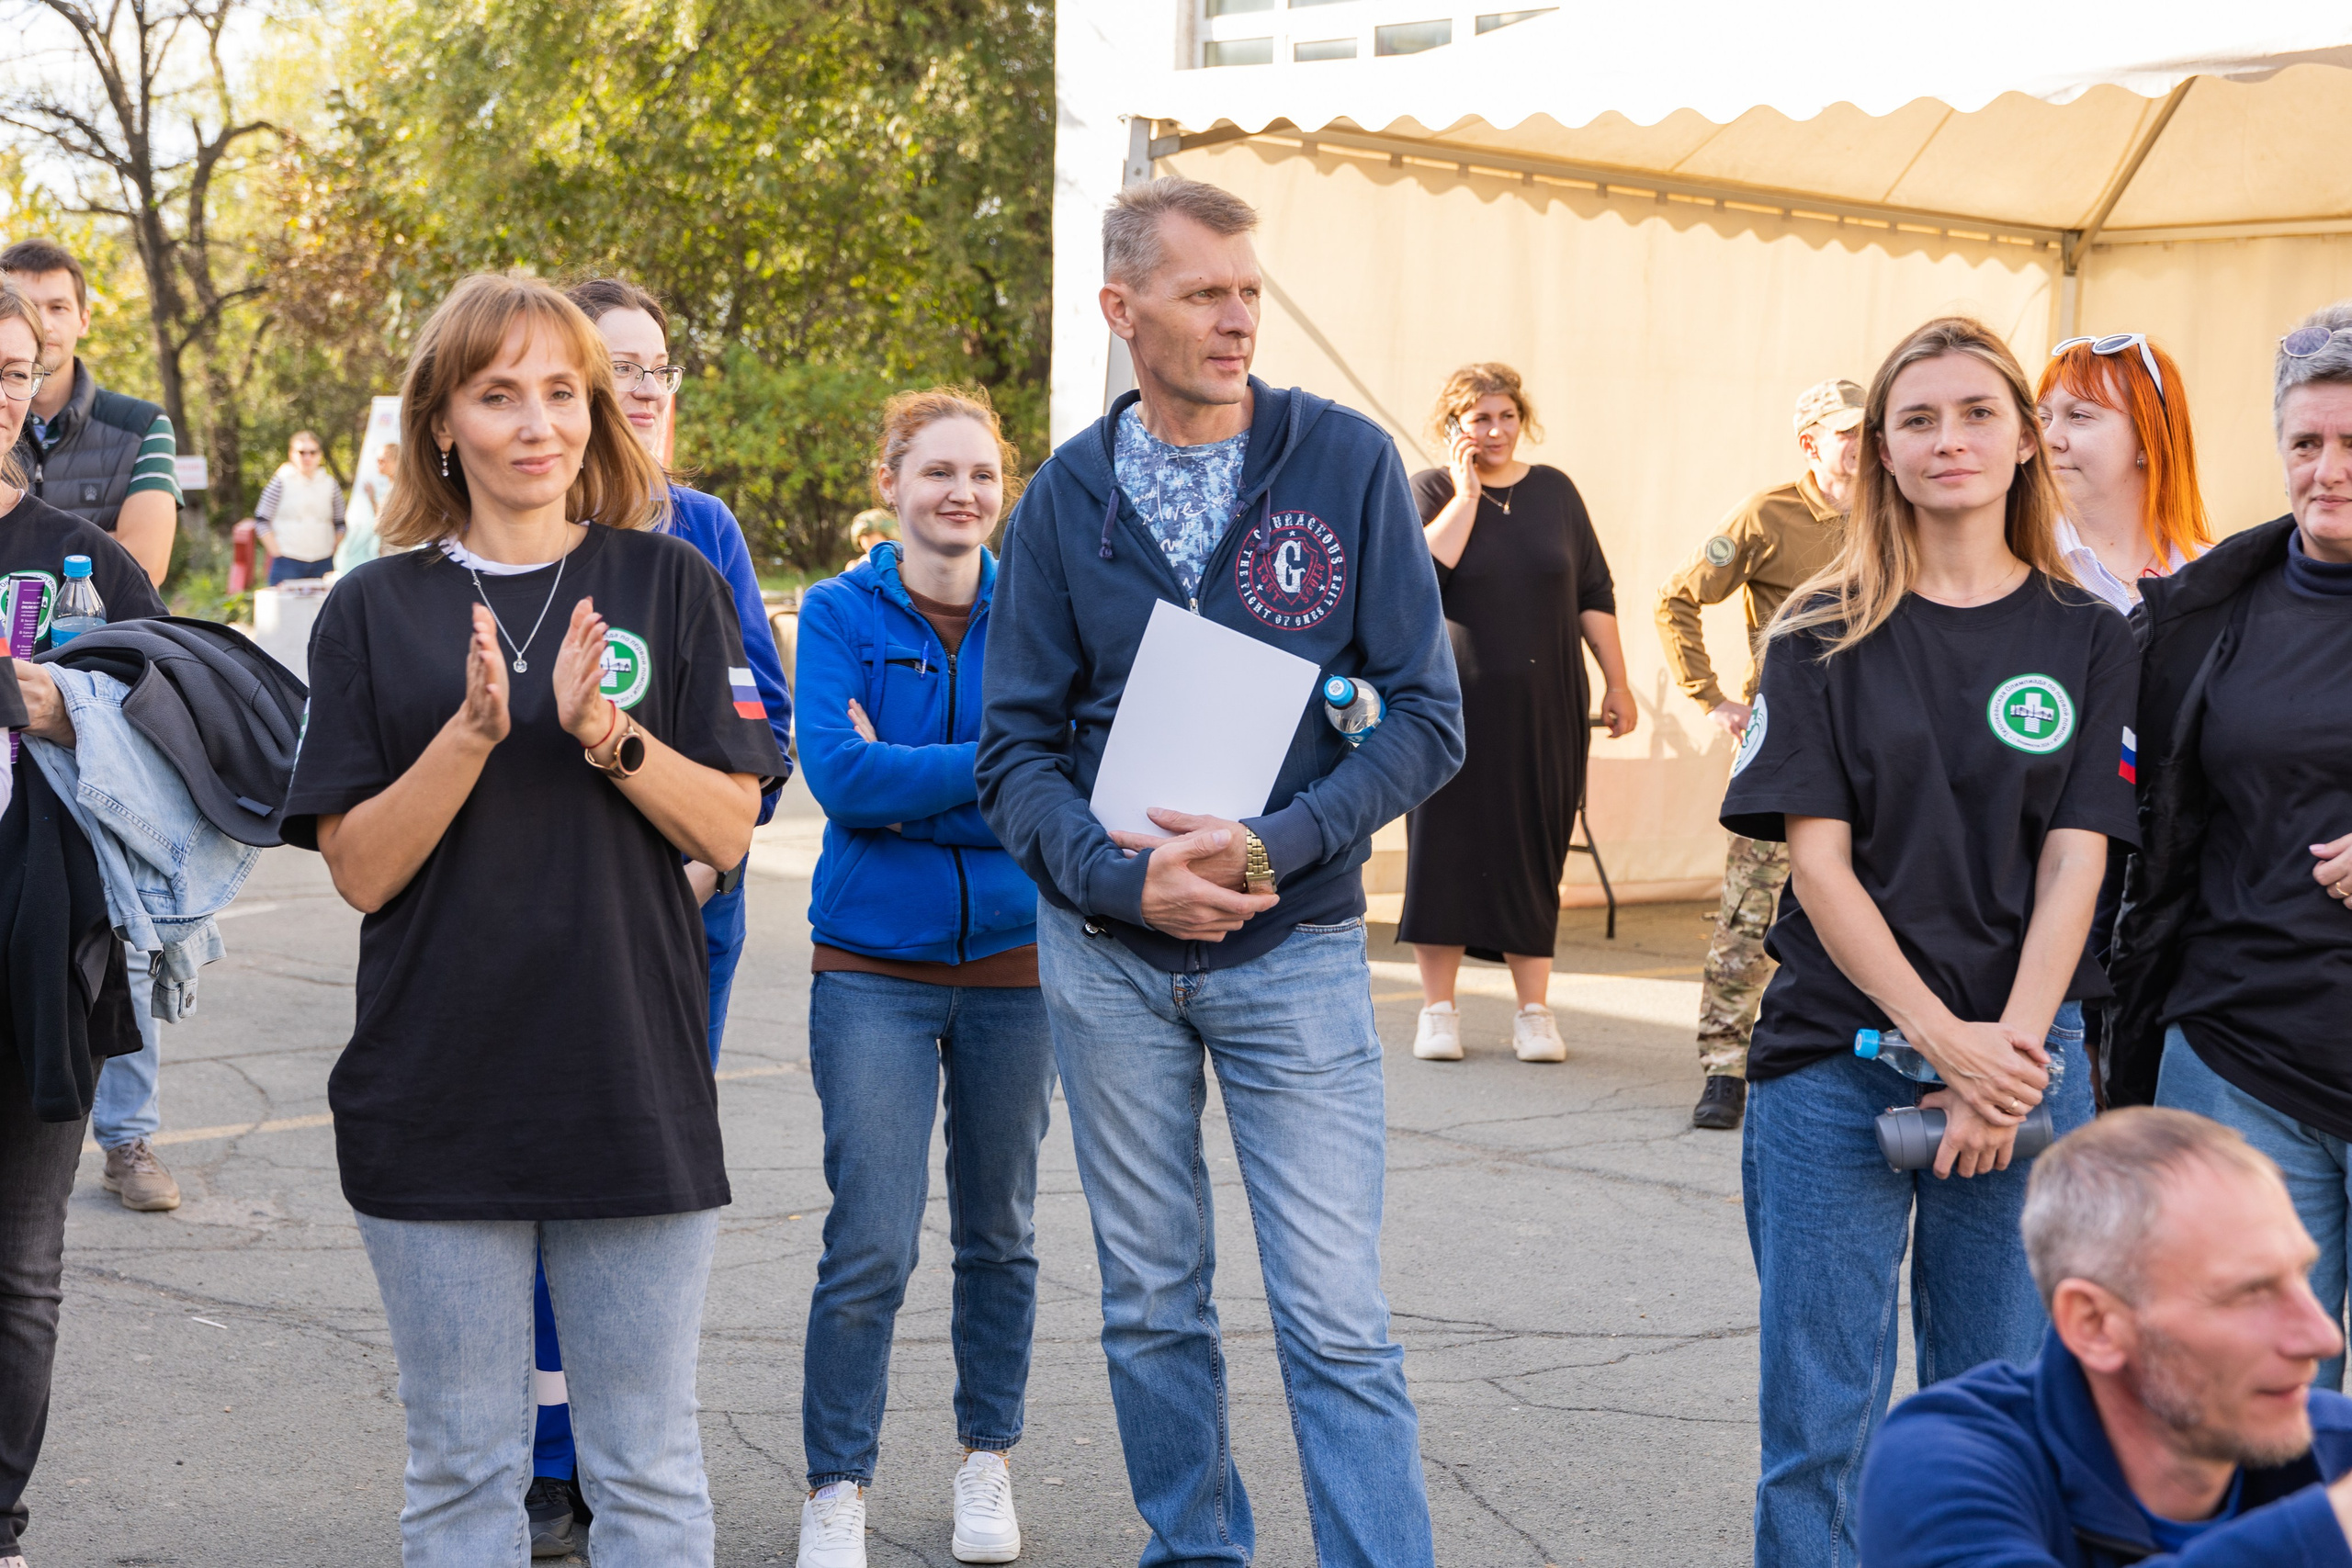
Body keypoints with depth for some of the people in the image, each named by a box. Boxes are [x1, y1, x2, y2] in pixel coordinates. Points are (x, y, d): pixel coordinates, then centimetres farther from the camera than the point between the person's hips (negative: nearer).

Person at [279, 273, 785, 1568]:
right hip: (437, 1093, 0)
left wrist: (607, 732, -17)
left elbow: (728, 829, -1)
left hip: (634, 1088, 0)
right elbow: (360, 868, -2)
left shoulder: (671, 585, 3)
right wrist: (473, 733, -17)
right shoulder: (376, 610, 3)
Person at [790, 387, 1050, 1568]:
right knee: (871, 1245, -6)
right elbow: (838, 774, -17)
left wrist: (909, 789, -16)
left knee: (998, 1234, 14)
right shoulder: (840, 613, -3)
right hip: (875, 968, -2)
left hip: (1014, 962, 2)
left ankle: (987, 1463, 30)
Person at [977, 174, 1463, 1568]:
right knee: (1152, 1307, 13)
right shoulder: (1069, 496, 2)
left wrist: (1270, 847, -18)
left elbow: (1427, 719, -6)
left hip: (1295, 945, -2)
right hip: (1107, 952, 3)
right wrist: (1123, 875, -16)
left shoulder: (1348, 461, -4)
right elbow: (1018, 750, 2)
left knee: (1338, 1324, -4)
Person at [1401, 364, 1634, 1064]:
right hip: (1454, 703, -2)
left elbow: (1594, 595, 10)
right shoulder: (1430, 490, 2)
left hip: (1545, 709, 2)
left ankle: (1534, 1012, 11)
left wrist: (1617, 683, 6)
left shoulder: (1554, 490, 9)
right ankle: (1438, 1009, 8)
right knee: (1445, 845, -1)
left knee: (1534, 853, 3)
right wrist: (1467, 493, -12)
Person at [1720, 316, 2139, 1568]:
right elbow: (1817, 857, -5)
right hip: (1836, 1061, -1)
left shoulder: (2087, 640, 6)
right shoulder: (1824, 634, 1)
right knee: (1818, 1421, 2)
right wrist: (1943, 1039, -14)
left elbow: (2074, 862, 0)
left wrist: (2011, 1051, -12)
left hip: (2022, 1058, 1)